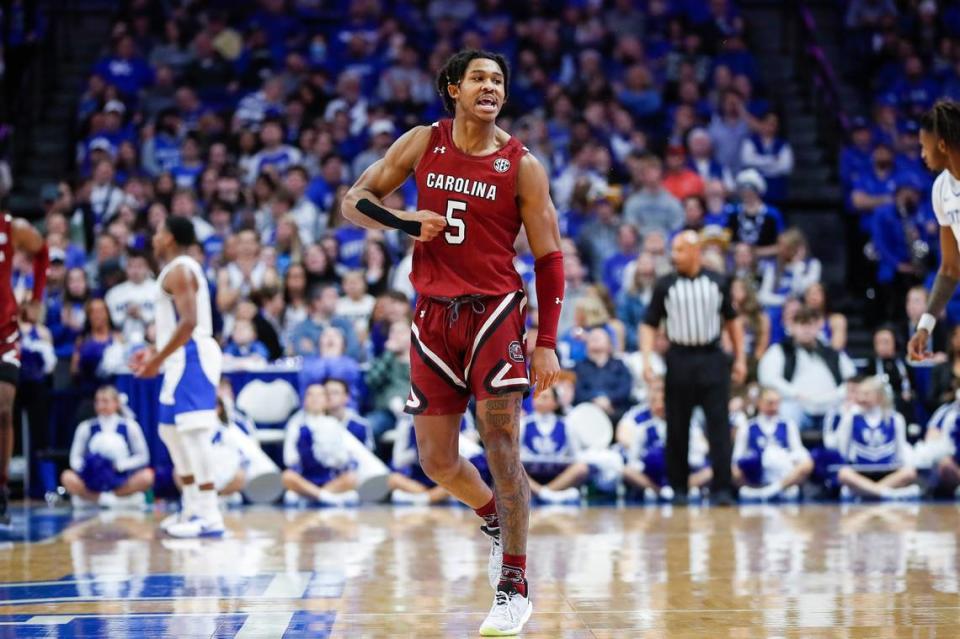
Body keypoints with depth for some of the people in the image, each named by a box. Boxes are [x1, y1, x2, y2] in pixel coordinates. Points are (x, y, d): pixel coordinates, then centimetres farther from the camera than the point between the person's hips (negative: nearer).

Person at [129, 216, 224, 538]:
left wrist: (157, 359, -20)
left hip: (190, 357, -11)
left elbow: (189, 322, -23)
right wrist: (155, 351, 23)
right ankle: (192, 508, 22)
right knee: (170, 429, 18)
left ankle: (210, 515, -21)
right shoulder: (182, 269, 21)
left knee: (194, 431, -16)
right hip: (184, 359, 11)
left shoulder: (179, 270, -12)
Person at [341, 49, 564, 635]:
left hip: (494, 311, -3)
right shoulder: (423, 144, 3)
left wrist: (548, 342, -10)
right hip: (434, 316, 3)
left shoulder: (522, 165, -5)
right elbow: (355, 201, 6)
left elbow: (549, 258, -3)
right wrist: (405, 223, -14)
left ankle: (515, 588, -5)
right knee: (436, 459, 7)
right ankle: (495, 520, 37)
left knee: (502, 448, -11)